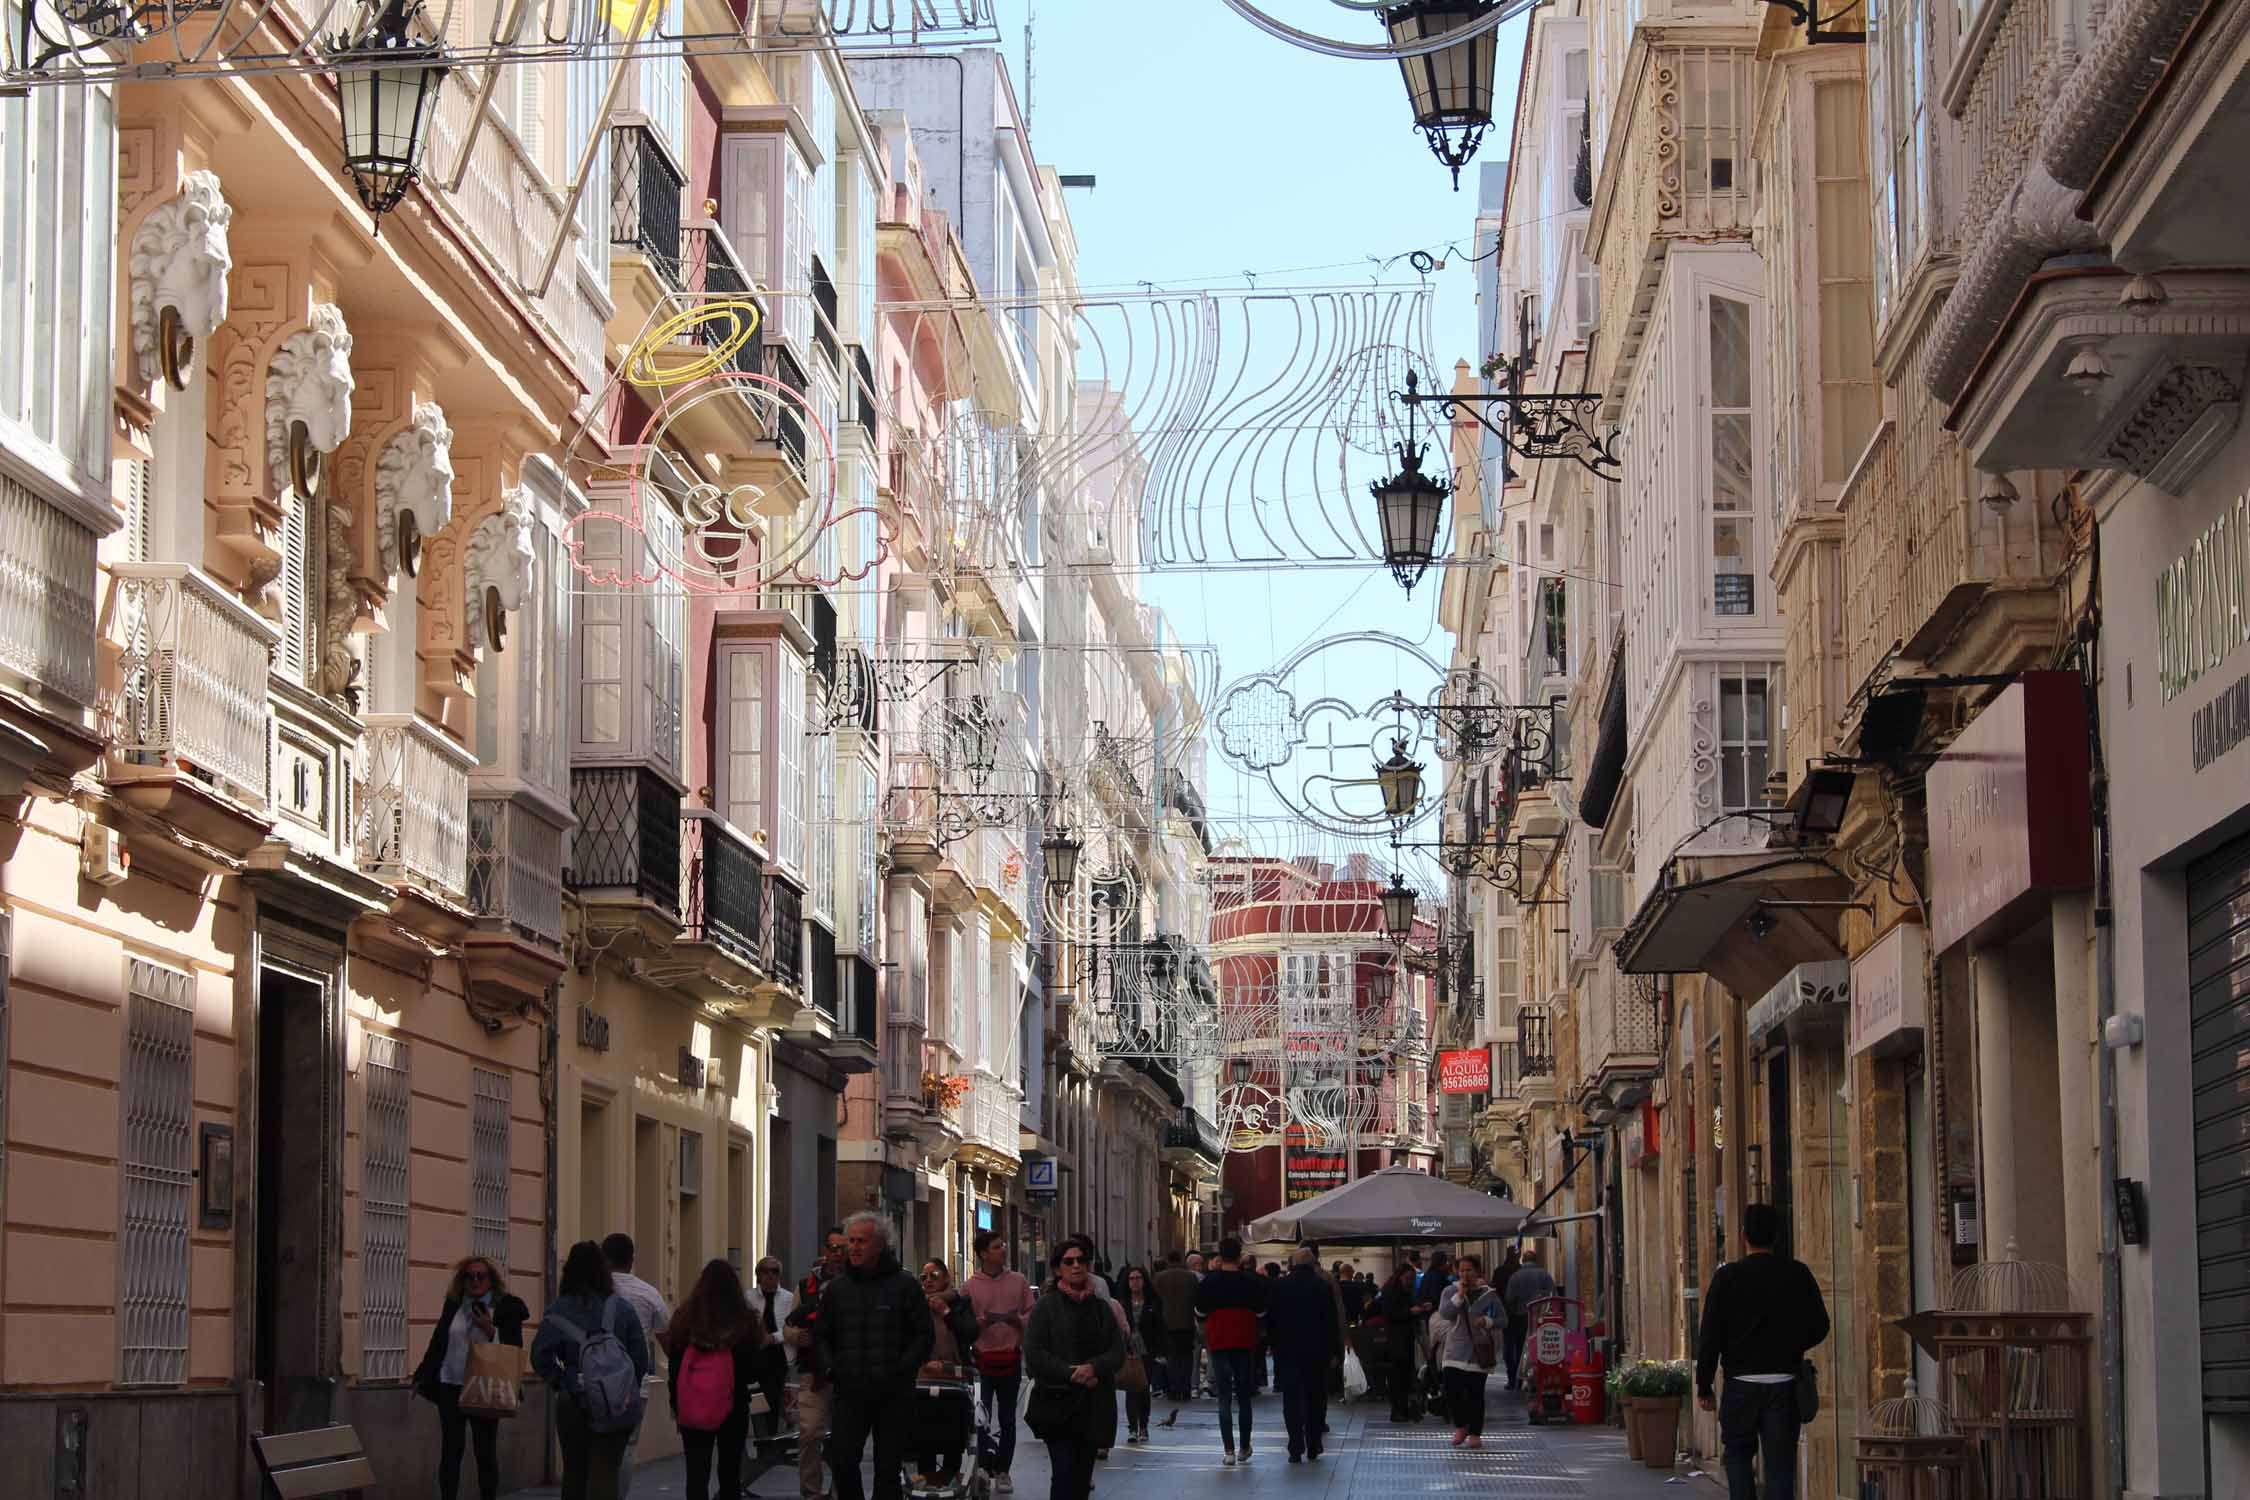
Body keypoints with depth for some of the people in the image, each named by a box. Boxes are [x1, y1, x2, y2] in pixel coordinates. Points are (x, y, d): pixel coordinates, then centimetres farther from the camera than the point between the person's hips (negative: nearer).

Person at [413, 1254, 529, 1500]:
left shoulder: (506, 1308, -2)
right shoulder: (453, 1305, 9)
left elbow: (515, 1349, -5)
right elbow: (437, 1342, 15)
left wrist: (490, 1331, -18)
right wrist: (422, 1378, 13)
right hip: (450, 1388, 3)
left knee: (486, 1454, 3)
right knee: (450, 1452, 1)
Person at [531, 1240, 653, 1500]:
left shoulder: (559, 1310, -4)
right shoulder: (621, 1308, -3)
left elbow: (540, 1356, -14)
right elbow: (641, 1358, -3)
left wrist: (558, 1381, 0)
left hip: (572, 1401, 0)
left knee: (574, 1471, 15)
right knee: (606, 1472, -2)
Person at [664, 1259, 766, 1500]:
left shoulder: (685, 1317, -7)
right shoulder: (745, 1320, -11)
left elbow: (673, 1366, -1)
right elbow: (757, 1369, -5)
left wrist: (676, 1405, 10)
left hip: (692, 1407, 0)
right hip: (733, 1407, 0)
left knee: (697, 1473, 2)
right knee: (730, 1472, 15)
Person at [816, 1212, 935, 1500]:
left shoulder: (903, 1285, 1)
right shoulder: (836, 1288, 10)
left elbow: (924, 1335, 1)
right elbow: (821, 1336, 17)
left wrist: (901, 1371, -11)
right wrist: (829, 1368, -1)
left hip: (892, 1394, -2)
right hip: (848, 1391, 2)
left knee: (888, 1467, 3)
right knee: (842, 1460, -6)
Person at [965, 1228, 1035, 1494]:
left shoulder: (1018, 1281, 6)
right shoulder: (971, 1285, 1)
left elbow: (1032, 1315, 7)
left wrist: (1017, 1320, -13)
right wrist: (983, 1322, -18)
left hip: (1011, 1358, 2)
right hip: (982, 1360, -2)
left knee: (1007, 1419, 7)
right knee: (981, 1417, -5)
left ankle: (1002, 1471, 14)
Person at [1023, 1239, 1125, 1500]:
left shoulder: (1102, 1309, 12)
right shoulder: (1046, 1307, -1)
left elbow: (1118, 1352, 5)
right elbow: (1034, 1354, -8)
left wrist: (1094, 1367, -15)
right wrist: (1071, 1373, -16)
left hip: (1094, 1405, 4)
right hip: (1057, 1402, -4)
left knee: (1082, 1478, 7)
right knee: (1065, 1472, -14)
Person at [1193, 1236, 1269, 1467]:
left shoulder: (1210, 1281, -8)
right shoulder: (1251, 1281, -5)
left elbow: (1200, 1309, 0)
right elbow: (1261, 1310, 3)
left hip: (1219, 1343, -2)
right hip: (1244, 1343, 2)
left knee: (1224, 1398, -2)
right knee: (1243, 1396, 15)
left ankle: (1229, 1452, -11)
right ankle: (1245, 1448, 22)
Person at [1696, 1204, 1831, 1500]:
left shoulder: (1727, 1276, -5)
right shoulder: (1797, 1274, 0)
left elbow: (1710, 1336, -5)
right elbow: (1819, 1327, 5)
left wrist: (1703, 1387, 2)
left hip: (1741, 1384, -1)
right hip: (1785, 1384, 1)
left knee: (1738, 1454, 14)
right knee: (1780, 1464, 3)